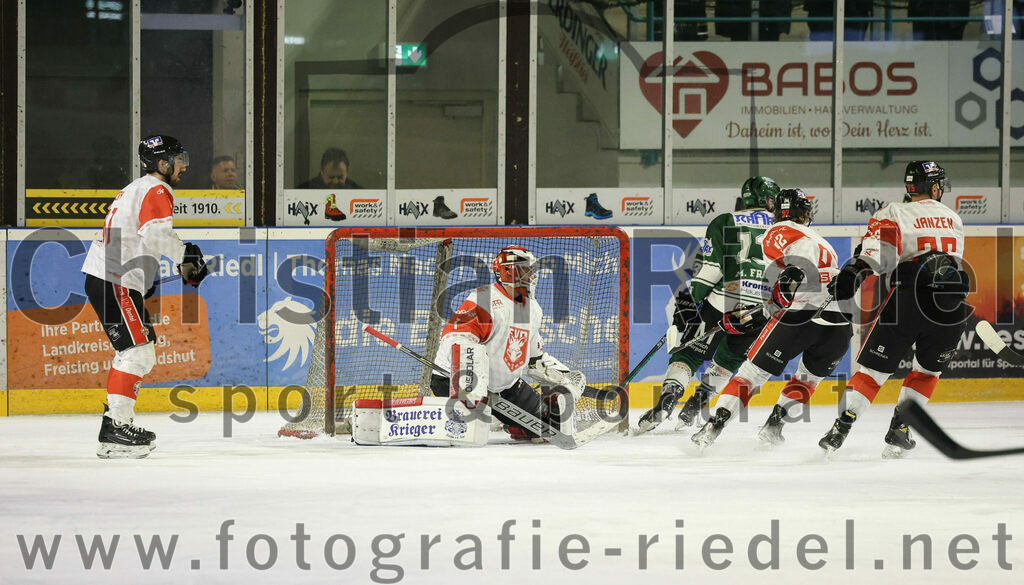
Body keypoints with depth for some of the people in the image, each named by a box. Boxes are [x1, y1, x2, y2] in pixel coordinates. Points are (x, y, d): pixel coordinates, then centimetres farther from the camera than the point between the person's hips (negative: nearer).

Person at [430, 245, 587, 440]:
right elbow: (457, 336, -32)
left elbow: (535, 358, 22)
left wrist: (565, 376, 14)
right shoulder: (485, 298, -20)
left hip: (505, 383, 8)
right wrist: (470, 380, -44)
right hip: (456, 378, -8)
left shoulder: (532, 308, 10)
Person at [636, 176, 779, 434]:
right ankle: (696, 405, 14)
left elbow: (709, 267, -5)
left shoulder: (724, 223, 6)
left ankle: (667, 398, -15)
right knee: (729, 359, 23)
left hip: (722, 303, -2)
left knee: (690, 353, 5)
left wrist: (689, 301, -2)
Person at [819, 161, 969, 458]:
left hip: (907, 300, -3)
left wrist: (856, 270, -21)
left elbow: (880, 244, -12)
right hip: (951, 305, 3)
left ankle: (841, 427, -4)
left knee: (874, 367, 5)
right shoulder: (953, 219, 22)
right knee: (928, 369, 21)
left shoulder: (896, 213, 6)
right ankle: (899, 430, 12)